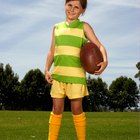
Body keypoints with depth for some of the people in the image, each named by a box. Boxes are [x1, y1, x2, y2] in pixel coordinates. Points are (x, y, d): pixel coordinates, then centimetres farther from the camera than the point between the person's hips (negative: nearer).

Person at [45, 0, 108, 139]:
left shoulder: (84, 27, 3)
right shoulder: (57, 27, 13)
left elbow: (99, 46, -3)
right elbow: (52, 51, 14)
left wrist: (105, 61, -21)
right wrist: (47, 69, 1)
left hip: (76, 74, -3)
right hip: (58, 74, 3)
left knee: (77, 108, 1)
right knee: (57, 108, 5)